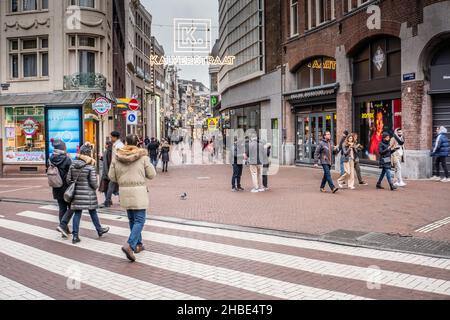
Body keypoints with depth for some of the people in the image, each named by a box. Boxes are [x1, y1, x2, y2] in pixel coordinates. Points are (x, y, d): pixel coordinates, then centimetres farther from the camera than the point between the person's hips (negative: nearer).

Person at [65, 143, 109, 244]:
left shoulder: (73, 165, 2)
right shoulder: (90, 166, -13)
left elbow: (68, 179, 4)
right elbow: (93, 181, -14)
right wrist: (96, 187, 6)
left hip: (77, 193, 4)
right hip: (88, 193, -4)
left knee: (77, 213, 7)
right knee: (92, 212, 12)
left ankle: (75, 236, 7)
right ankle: (99, 230, 30)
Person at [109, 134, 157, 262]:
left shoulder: (117, 157, 2)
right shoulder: (143, 156, -7)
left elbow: (112, 176, 5)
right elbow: (152, 175, -3)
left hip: (124, 192, 5)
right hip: (139, 191, -4)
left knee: (132, 219, 18)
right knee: (139, 220, -2)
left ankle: (138, 244, 26)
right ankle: (129, 245, -18)